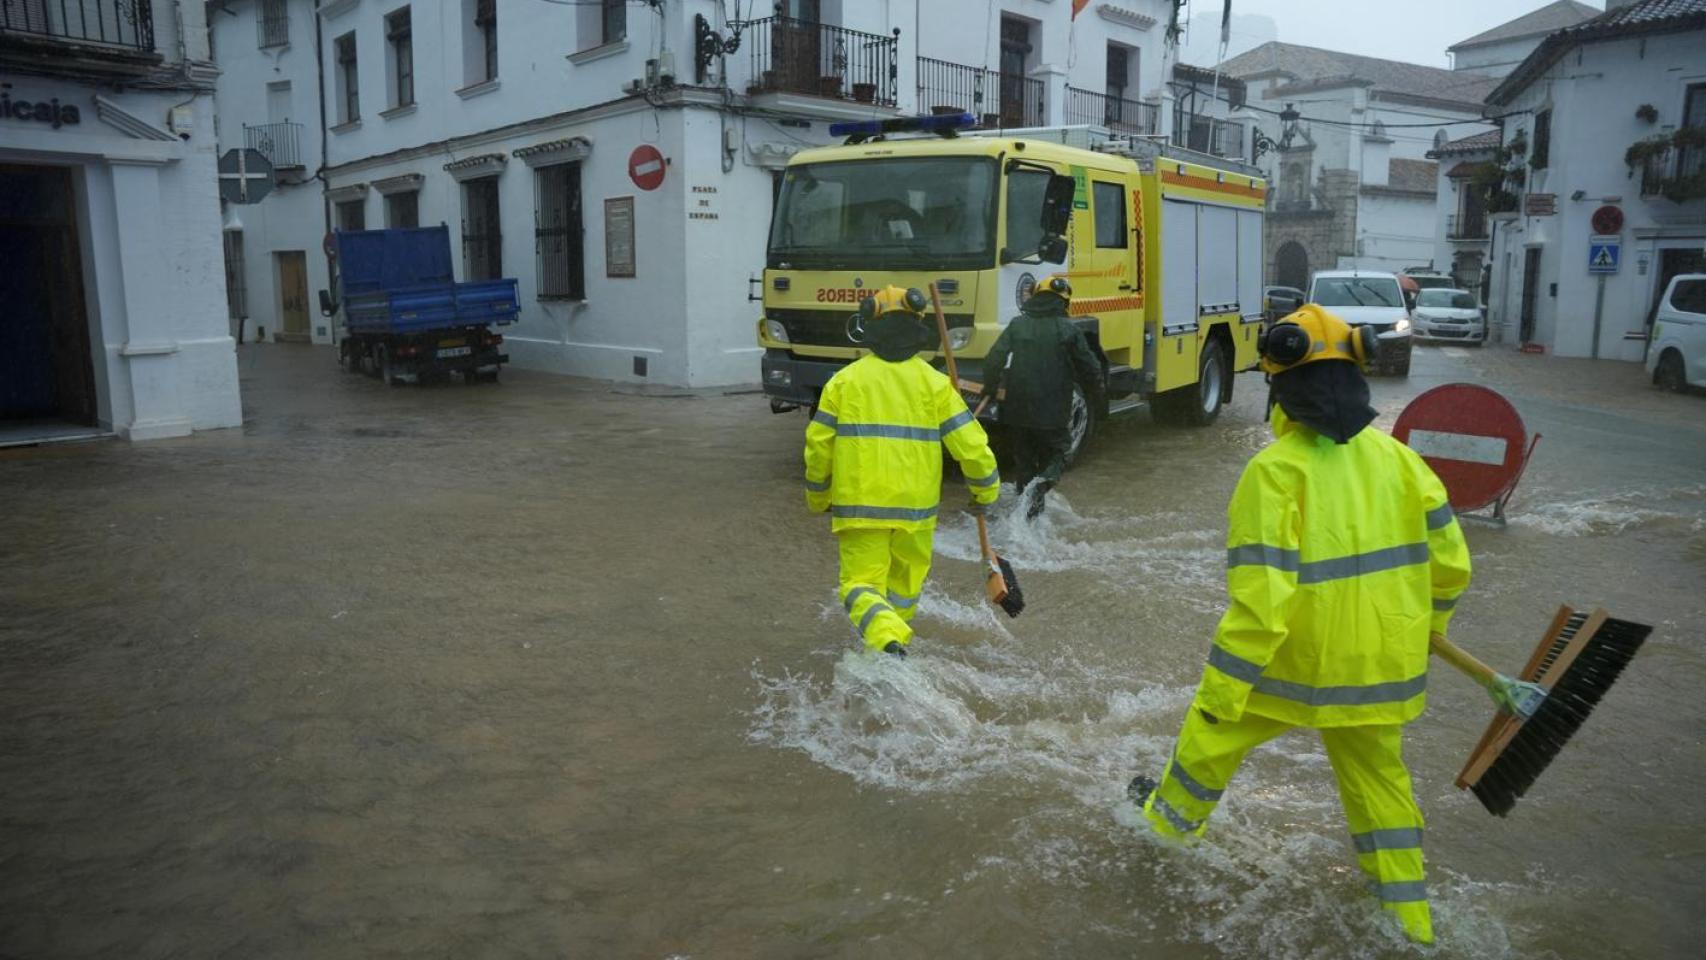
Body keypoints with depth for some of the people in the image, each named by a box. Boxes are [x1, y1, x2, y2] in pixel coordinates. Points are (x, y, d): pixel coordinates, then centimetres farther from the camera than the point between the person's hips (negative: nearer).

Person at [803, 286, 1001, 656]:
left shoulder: (845, 380, -1)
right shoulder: (934, 383, -2)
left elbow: (819, 444, 0)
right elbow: (970, 443, -4)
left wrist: (818, 497, 16)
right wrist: (986, 491, 13)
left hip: (859, 504, -1)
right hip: (915, 505, 1)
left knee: (861, 583, 3)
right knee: (906, 580, 22)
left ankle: (887, 639, -22)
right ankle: (894, 635, 36)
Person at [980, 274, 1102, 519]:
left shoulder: (1017, 325, 2)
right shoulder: (1069, 330, -4)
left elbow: (993, 360, -3)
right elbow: (1090, 369, 0)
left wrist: (990, 389, 11)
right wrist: (1094, 397, 16)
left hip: (1017, 410, 3)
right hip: (1054, 412, -2)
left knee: (1023, 457, 16)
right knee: (1056, 453, 12)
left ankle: (1030, 508, 16)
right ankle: (1044, 481, -18)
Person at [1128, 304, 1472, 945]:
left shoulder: (1276, 470, -21)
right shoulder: (1397, 459, -2)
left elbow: (1259, 600, -25)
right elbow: (1449, 563, 4)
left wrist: (1222, 690, -17)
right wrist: (1426, 625, 23)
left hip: (1296, 663, -5)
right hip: (1381, 663, 5)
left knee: (1214, 731, 21)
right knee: (1377, 772, 24)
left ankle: (1176, 817, 44)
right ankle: (1408, 913, 35)